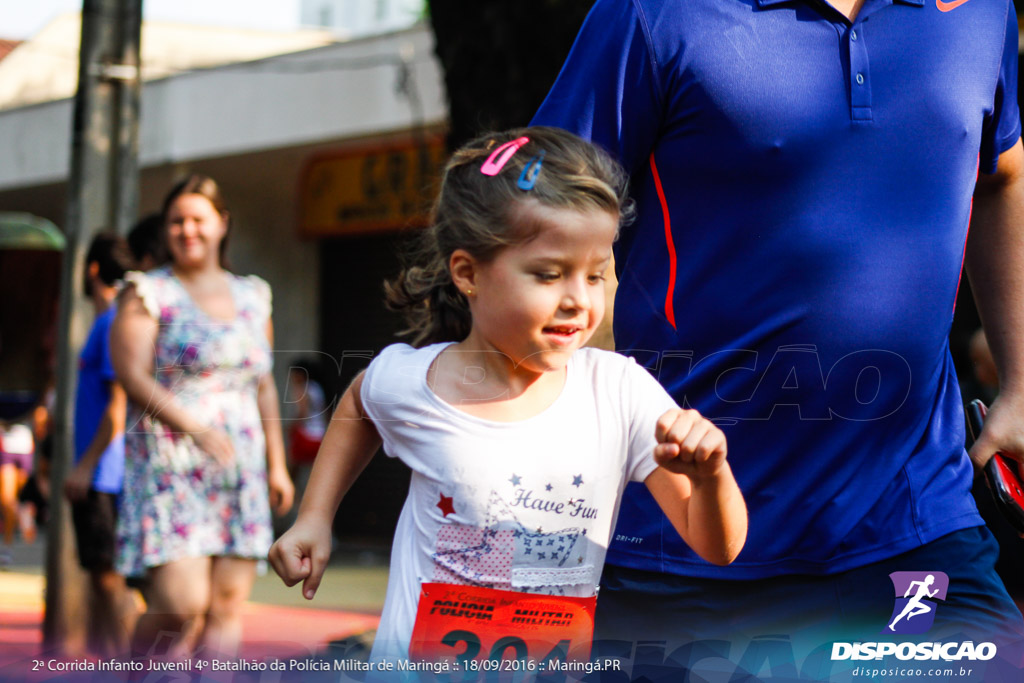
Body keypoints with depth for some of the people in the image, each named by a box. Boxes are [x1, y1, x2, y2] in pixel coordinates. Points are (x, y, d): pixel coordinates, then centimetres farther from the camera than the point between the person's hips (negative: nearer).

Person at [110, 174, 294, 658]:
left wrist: (276, 463, 15)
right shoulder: (148, 293, 1)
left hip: (241, 471, 5)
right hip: (170, 467, -5)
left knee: (228, 605, 0)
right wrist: (196, 428, -21)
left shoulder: (252, 297, 15)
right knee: (182, 602, -15)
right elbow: (132, 376, -10)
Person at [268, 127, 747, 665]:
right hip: (418, 660, -1)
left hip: (562, 669, 1)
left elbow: (718, 549, -11)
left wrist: (710, 476, -30)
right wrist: (315, 518, 9)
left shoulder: (620, 392, -14)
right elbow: (357, 408, 15)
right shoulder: (406, 382, -13)